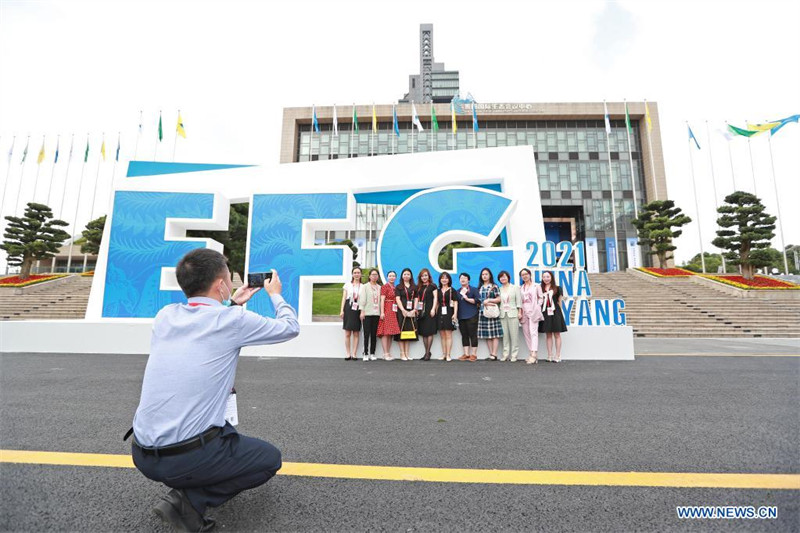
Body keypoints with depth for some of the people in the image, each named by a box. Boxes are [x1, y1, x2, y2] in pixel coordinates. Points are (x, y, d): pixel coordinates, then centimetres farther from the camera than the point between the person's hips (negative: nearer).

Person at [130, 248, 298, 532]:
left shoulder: (165, 315, 0)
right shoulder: (233, 320, -17)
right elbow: (290, 327, -1)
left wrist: (232, 304, 24)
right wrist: (275, 294, 14)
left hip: (142, 454, 7)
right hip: (188, 456, -7)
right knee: (270, 458, 15)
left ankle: (186, 482, 22)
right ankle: (191, 499, 1)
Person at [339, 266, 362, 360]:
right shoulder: (347, 284, 10)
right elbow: (344, 298, 8)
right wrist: (341, 310, -1)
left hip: (357, 310, 0)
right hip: (348, 309, 0)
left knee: (356, 333, 2)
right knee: (347, 333, 0)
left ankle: (354, 354, 7)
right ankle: (347, 354, 8)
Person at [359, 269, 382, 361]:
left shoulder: (379, 287, 12)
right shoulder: (365, 286, 4)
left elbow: (380, 300, 10)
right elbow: (362, 299, 0)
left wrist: (381, 312, 4)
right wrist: (362, 311, -7)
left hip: (376, 313, 3)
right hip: (367, 313, -3)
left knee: (374, 334, 5)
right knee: (367, 334, -3)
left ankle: (372, 353, 14)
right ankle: (366, 354, 5)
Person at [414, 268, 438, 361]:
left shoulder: (432, 286, 5)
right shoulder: (418, 287, 17)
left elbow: (435, 298, 0)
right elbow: (416, 298, 15)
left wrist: (433, 309, -10)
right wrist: (415, 309, 2)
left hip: (429, 310, -4)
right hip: (421, 311, 4)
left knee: (429, 332, -6)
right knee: (423, 332, 4)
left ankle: (428, 353, 0)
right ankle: (427, 352, 13)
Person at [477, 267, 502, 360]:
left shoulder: (494, 286, 2)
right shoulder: (480, 288, 14)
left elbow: (499, 299, -2)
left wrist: (488, 300, -11)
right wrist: (484, 303, -7)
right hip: (483, 312, 4)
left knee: (494, 334, -5)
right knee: (487, 334, 4)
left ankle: (494, 354, -2)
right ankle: (491, 354, 10)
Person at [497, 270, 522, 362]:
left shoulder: (515, 288, 7)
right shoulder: (499, 289, 12)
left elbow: (519, 300, 2)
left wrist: (520, 312, -5)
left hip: (513, 314, -2)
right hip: (502, 314, 2)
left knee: (514, 335, -2)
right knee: (505, 335, 2)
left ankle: (514, 355, 5)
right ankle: (505, 355, 9)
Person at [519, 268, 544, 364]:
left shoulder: (536, 286, 6)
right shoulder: (520, 288, 16)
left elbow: (541, 298, 6)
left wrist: (537, 307, -5)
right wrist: (520, 312, 3)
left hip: (533, 312, -4)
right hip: (524, 312, 4)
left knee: (533, 332, -14)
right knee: (526, 333, 3)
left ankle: (534, 355, -19)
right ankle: (532, 354, 9)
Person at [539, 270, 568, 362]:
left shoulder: (557, 288, 4)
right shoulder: (541, 289, 9)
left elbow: (559, 301, 8)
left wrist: (558, 311, 5)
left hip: (555, 313, -2)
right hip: (545, 313, 2)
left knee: (557, 334, 1)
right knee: (548, 335, 6)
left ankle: (558, 356, 7)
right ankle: (549, 356, 12)